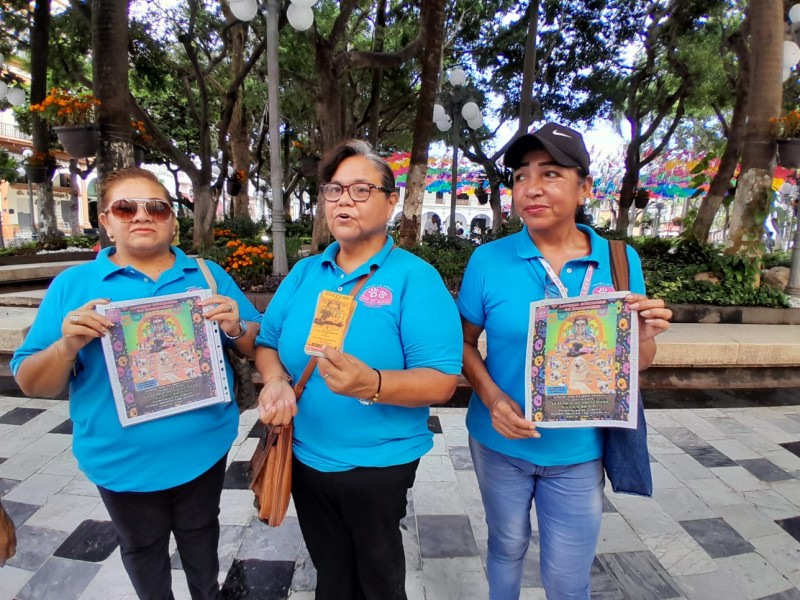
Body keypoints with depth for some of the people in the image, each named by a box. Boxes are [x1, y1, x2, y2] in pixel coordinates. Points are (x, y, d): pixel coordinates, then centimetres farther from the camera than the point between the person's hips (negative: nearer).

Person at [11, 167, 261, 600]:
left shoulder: (208, 276, -2)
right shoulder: (72, 285, -5)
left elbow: (258, 347, -1)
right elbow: (32, 384, -4)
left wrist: (236, 329, -22)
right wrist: (67, 346, -25)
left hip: (204, 448, 1)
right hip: (122, 459, -1)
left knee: (201, 535, 24)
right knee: (142, 549, 23)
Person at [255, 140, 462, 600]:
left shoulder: (415, 277, -16)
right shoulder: (304, 273, 2)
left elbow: (442, 382, -21)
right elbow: (267, 342, 7)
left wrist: (371, 384, -38)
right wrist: (276, 380, -15)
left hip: (378, 464, -4)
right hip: (305, 456, 5)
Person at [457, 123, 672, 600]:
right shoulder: (488, 260, -11)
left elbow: (634, 363, 2)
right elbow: (464, 341, -4)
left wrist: (644, 338, -21)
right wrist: (491, 397, -20)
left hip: (579, 452, 1)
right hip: (500, 444, 0)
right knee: (507, 548, 24)